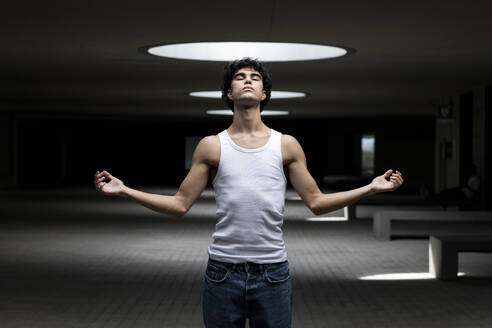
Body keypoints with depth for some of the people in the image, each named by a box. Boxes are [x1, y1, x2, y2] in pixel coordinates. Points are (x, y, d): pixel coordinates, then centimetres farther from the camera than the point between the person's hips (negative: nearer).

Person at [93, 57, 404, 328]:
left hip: (273, 273, 0)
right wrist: (124, 190, -2)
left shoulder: (286, 145, 6)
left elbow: (317, 202, 7)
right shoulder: (212, 147, 4)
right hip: (223, 272, 0)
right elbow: (180, 205, 4)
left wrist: (372, 187, 1)